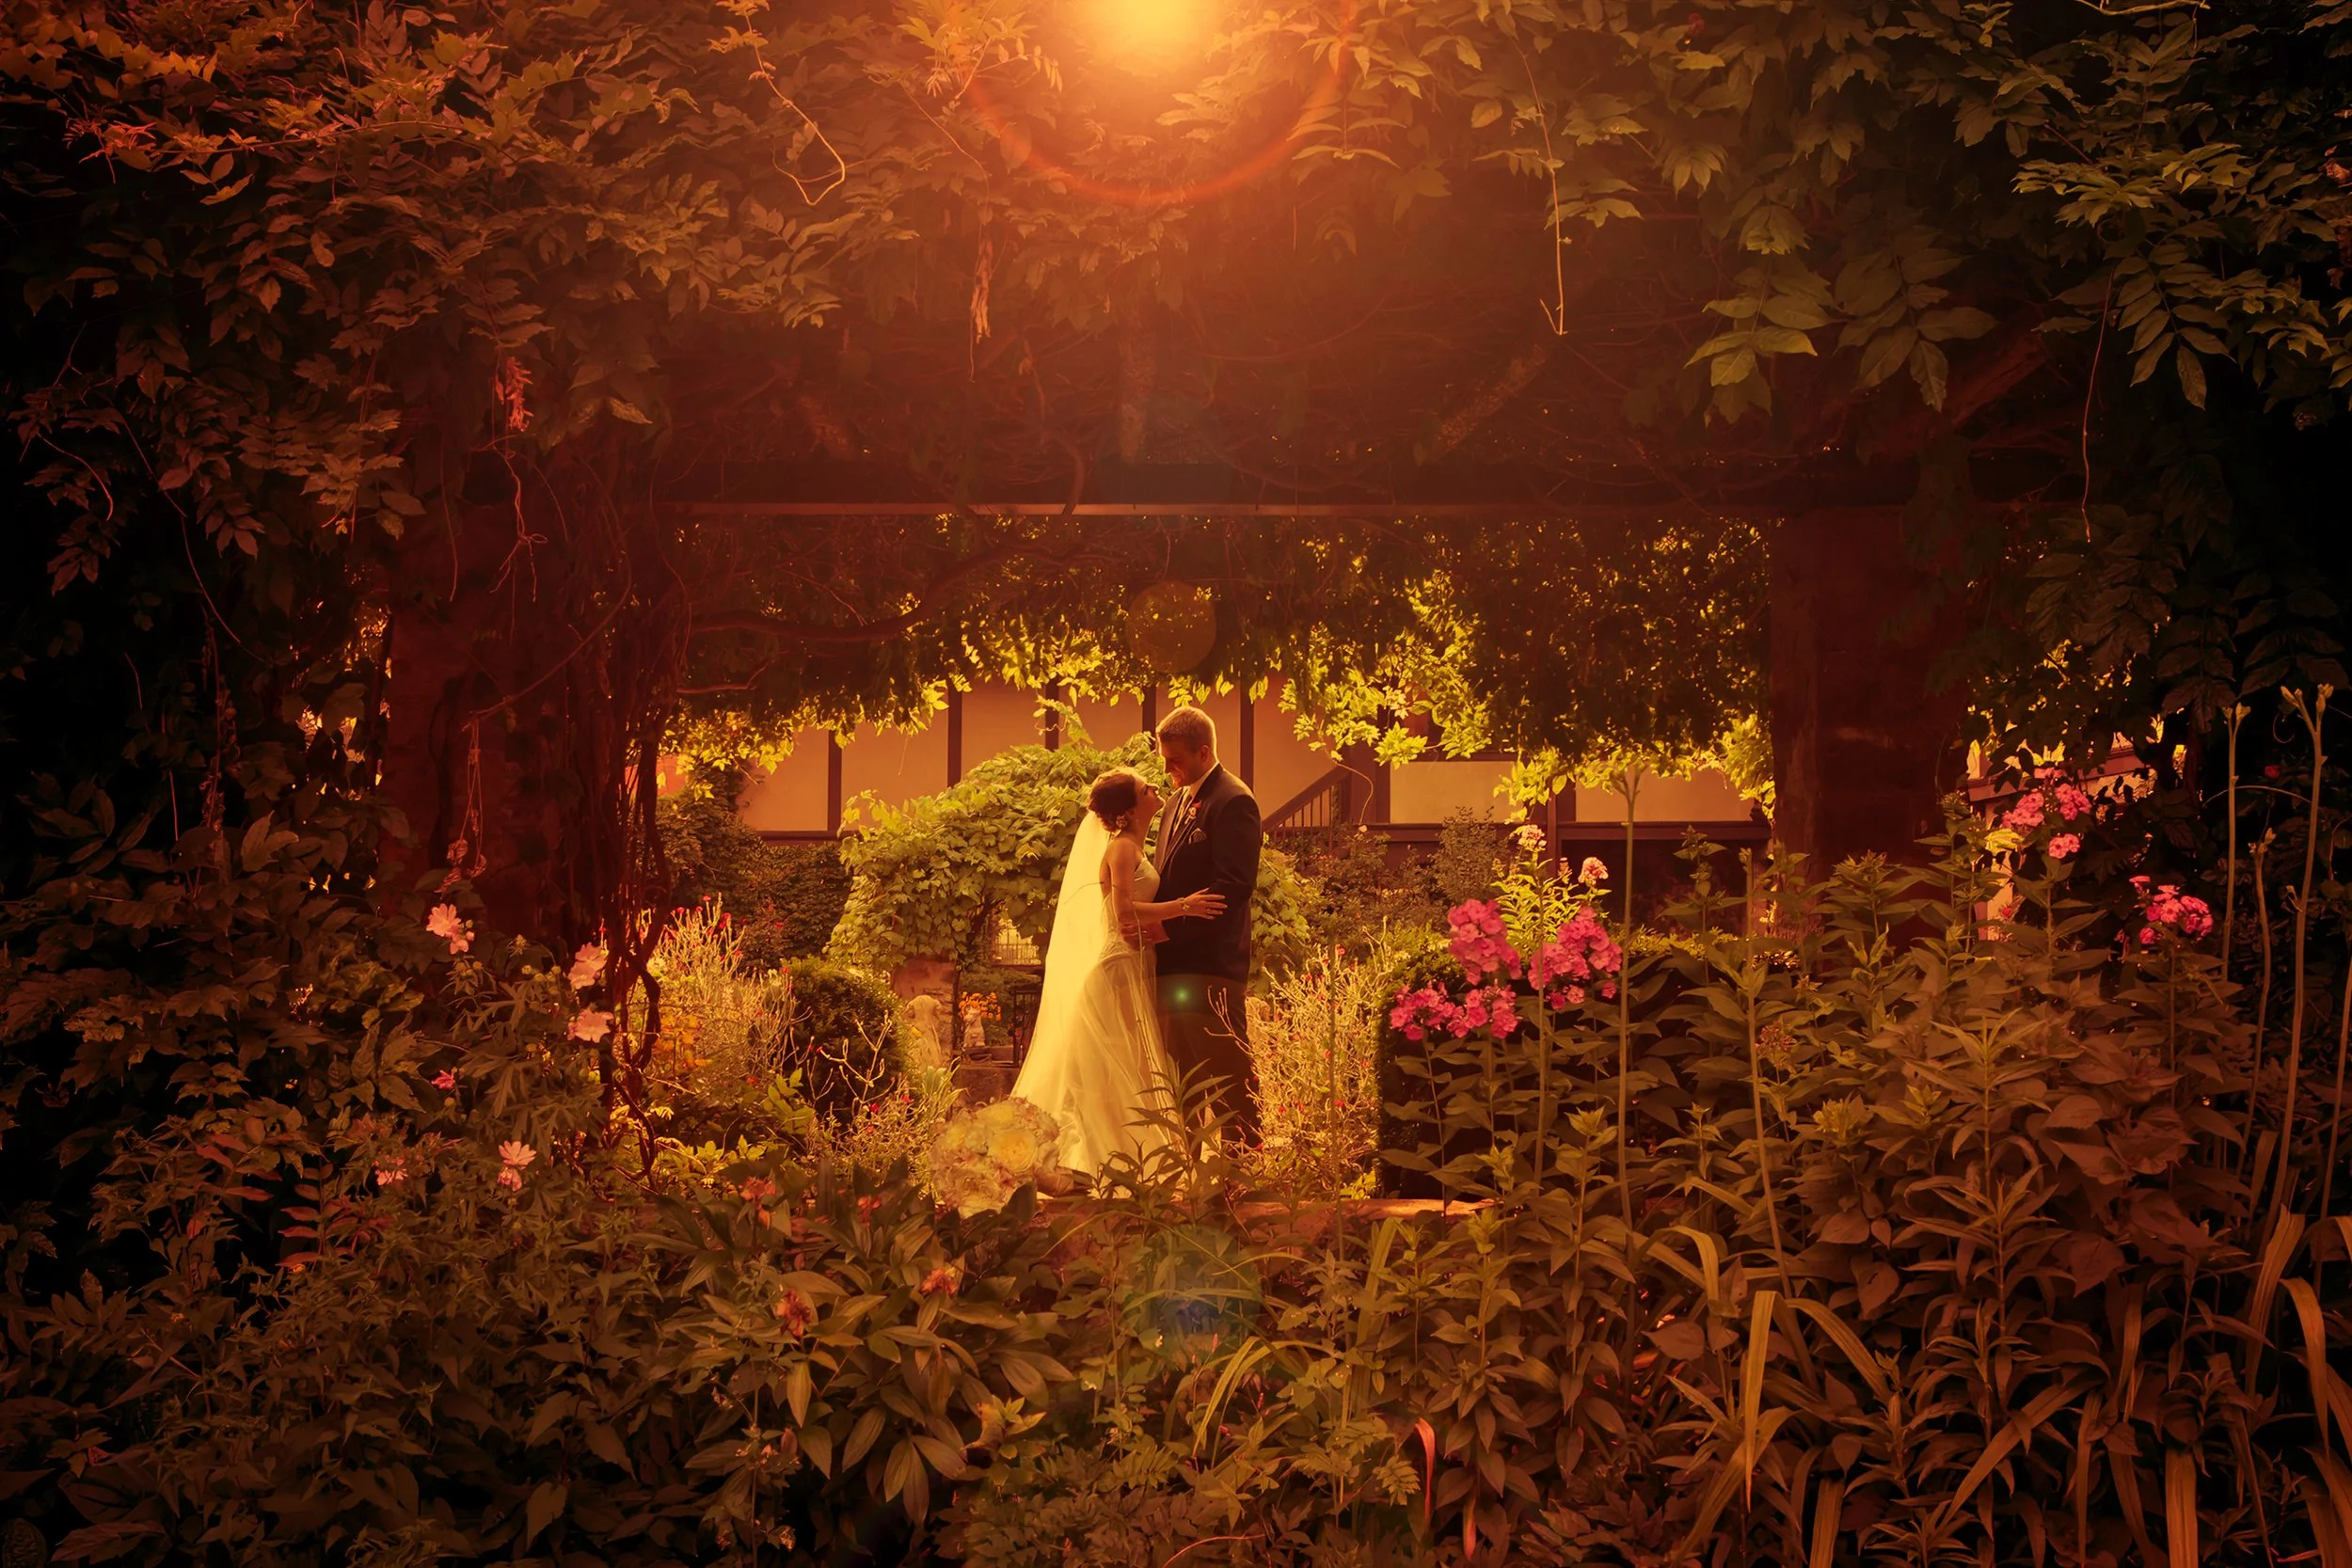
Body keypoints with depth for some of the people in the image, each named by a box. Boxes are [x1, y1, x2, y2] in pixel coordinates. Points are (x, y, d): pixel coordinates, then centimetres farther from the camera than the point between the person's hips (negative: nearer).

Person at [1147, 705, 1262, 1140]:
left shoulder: (1232, 801, -9)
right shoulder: (1175, 803, 20)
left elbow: (1233, 886, -17)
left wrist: (1167, 926, -20)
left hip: (1210, 963, -9)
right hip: (1173, 964, 9)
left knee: (1227, 1077, -5)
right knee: (1179, 1077, 11)